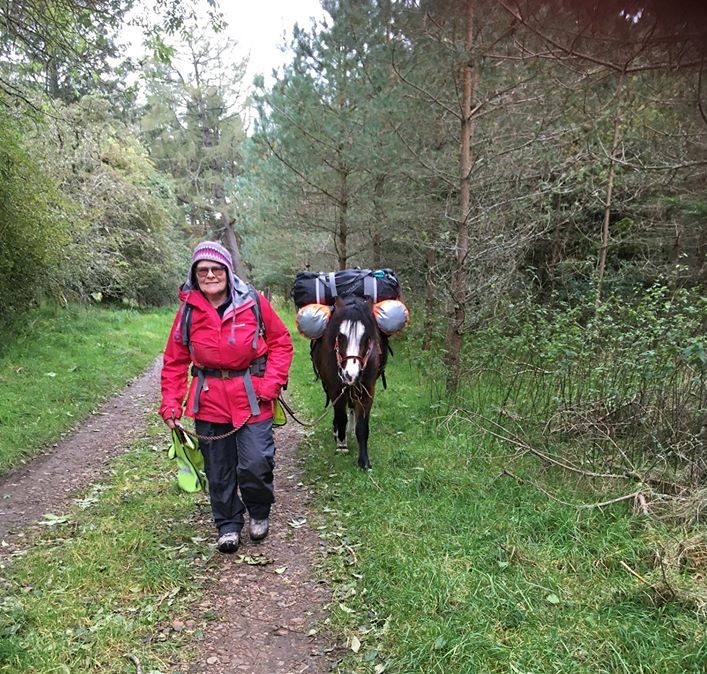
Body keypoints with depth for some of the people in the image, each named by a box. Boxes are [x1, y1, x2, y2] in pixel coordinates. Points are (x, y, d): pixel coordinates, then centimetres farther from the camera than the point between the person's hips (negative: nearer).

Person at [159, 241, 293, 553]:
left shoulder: (254, 302, -5)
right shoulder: (189, 310, 1)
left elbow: (281, 343, 1)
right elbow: (175, 360, 6)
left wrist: (271, 384, -10)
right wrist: (171, 403, -3)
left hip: (252, 398, -2)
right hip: (209, 400, 2)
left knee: (255, 464, -7)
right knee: (218, 470, 11)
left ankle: (259, 513, 24)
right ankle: (228, 524, 33)